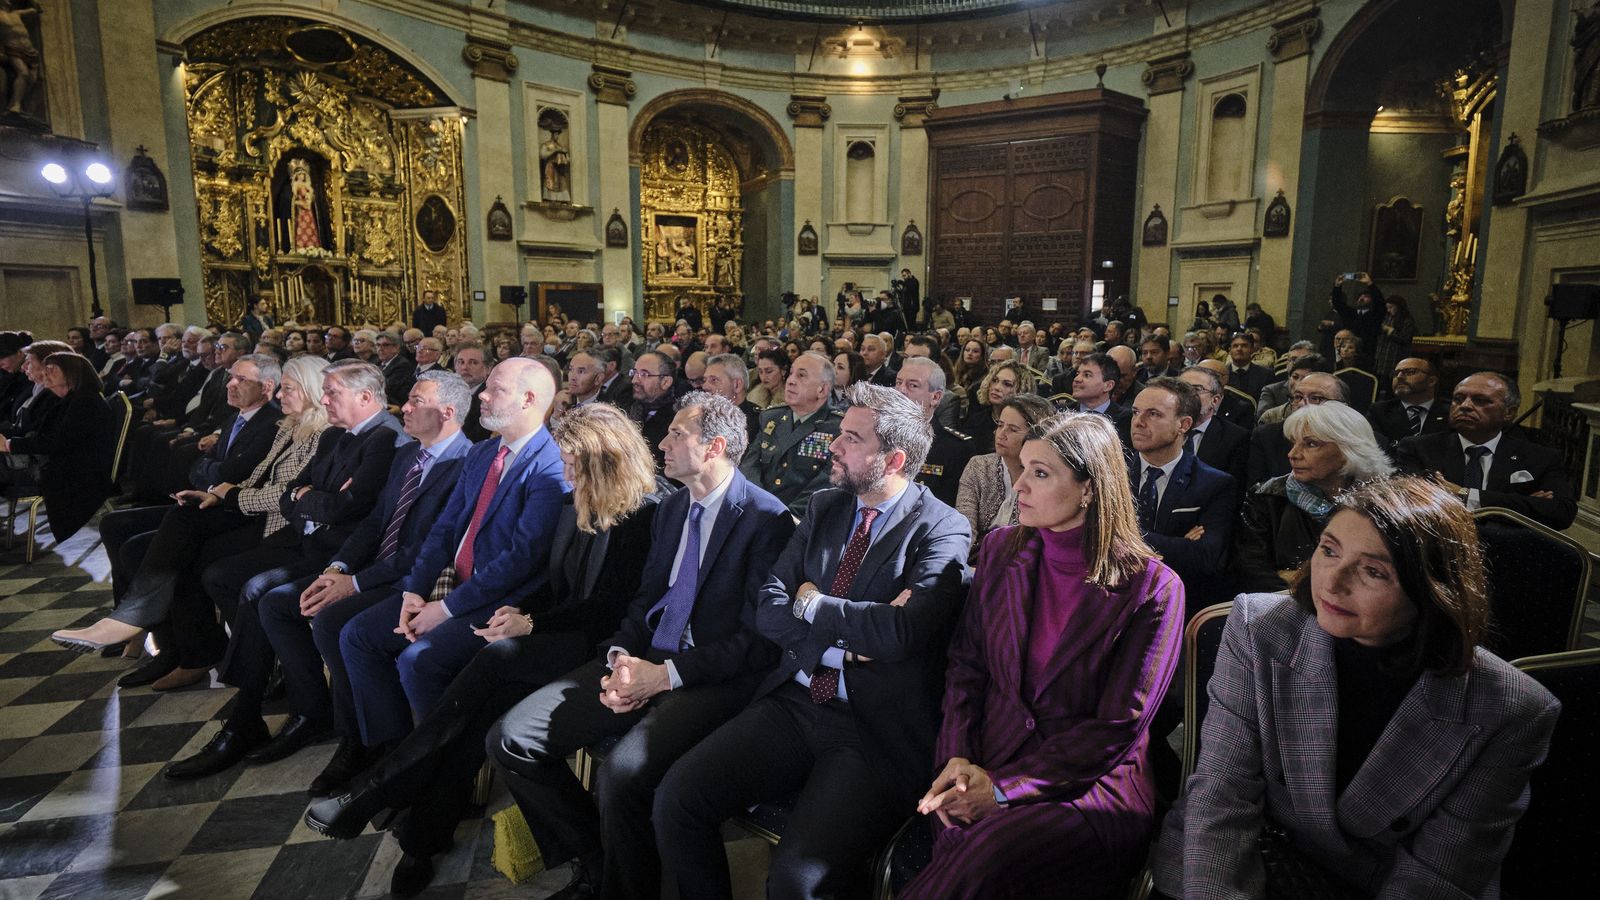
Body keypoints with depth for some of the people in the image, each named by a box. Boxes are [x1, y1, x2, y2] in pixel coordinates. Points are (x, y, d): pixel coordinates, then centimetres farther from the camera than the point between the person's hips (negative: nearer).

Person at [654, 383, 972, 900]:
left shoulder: (942, 529, -7)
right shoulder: (824, 508, 12)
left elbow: (901, 631, -21)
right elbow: (767, 607, 5)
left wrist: (812, 604, -7)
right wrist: (844, 641, -11)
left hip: (878, 729, -5)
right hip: (794, 702, 6)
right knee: (676, 797, -11)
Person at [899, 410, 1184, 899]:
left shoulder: (1152, 588, -8)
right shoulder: (1001, 549, 6)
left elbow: (1117, 729, -10)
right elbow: (965, 663, 7)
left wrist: (1003, 787, -14)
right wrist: (956, 757, -9)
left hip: (1093, 783, -3)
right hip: (984, 765, 3)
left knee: (986, 854, -32)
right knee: (956, 843, -29)